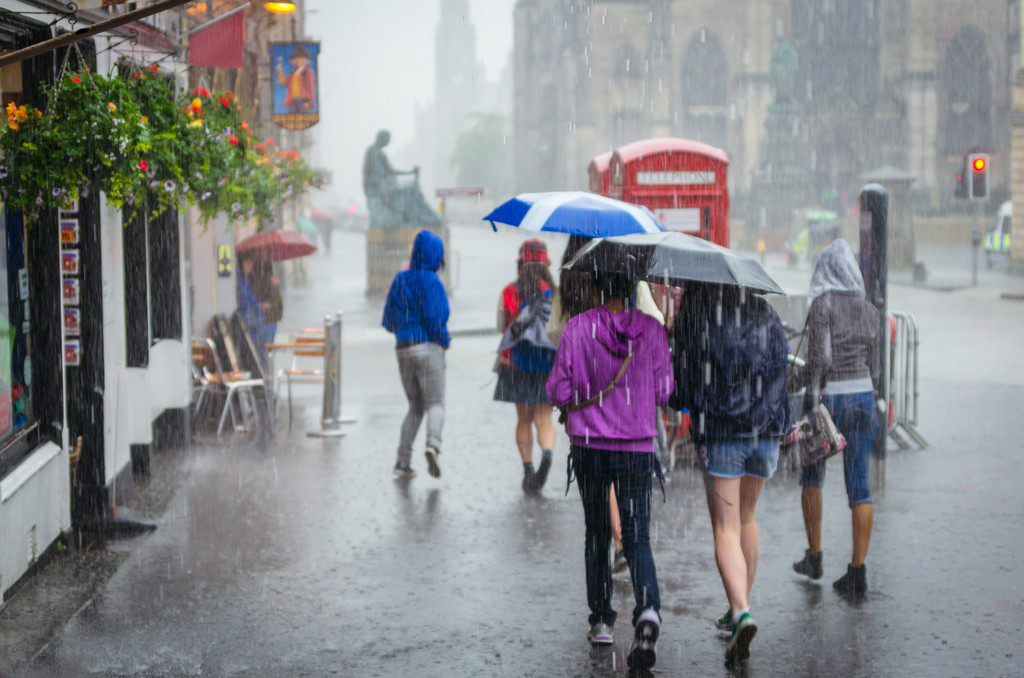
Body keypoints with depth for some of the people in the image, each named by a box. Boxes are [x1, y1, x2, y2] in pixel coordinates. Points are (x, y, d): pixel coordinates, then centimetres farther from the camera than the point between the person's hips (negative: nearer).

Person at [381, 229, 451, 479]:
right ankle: (433, 444, -31)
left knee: (415, 407, 13)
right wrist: (445, 340, 1)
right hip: (428, 347, -6)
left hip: (403, 349, 6)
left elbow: (388, 321, 11)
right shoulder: (431, 281, -8)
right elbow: (434, 318, -15)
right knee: (435, 404, -3)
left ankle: (402, 461, 4)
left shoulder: (400, 280, 10)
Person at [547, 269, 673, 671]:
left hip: (589, 446, 0)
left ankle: (601, 621, 20)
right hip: (638, 447, 0)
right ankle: (648, 610, -22)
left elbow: (559, 391, -6)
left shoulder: (577, 329, -8)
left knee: (597, 534, 16)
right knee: (637, 536, 3)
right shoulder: (652, 330, -4)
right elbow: (663, 392, 1)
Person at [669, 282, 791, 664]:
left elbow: (679, 387, -4)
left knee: (726, 529, -3)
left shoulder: (692, 321, -6)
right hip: (765, 432, 4)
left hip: (718, 434, -4)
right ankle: (739, 608, 28)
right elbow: (781, 368, 10)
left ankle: (742, 612, -22)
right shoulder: (767, 318, 5)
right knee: (746, 518, 20)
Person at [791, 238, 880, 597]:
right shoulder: (869, 311, 7)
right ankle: (858, 570, -1)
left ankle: (814, 557, 24)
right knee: (859, 486, 3)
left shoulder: (822, 304, -10)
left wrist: (810, 392, -13)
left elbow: (820, 356, -19)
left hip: (828, 398, -4)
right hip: (862, 397, 4)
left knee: (811, 477, 17)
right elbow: (873, 363, 13)